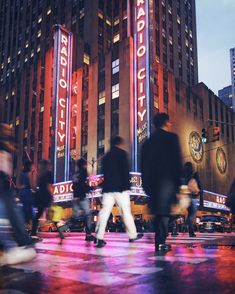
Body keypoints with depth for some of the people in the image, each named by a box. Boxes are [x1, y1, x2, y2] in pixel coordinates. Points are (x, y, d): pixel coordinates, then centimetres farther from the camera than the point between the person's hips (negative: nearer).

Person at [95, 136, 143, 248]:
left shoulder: (106, 156, 18)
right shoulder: (121, 153, -2)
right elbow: (125, 171, -10)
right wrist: (127, 185, -7)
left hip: (107, 188, 5)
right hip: (120, 188, -5)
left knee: (104, 212, -2)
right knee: (126, 212, 5)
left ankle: (99, 238, -10)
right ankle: (132, 235, 16)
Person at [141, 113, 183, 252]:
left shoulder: (148, 141, 14)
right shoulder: (171, 137, -2)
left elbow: (143, 164, 12)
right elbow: (177, 161, -9)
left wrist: (147, 183, 15)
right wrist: (179, 181, -6)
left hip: (152, 182, 6)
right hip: (167, 179, -6)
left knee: (158, 211, 13)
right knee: (164, 211, -4)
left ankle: (159, 241, 15)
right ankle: (161, 242, -9)